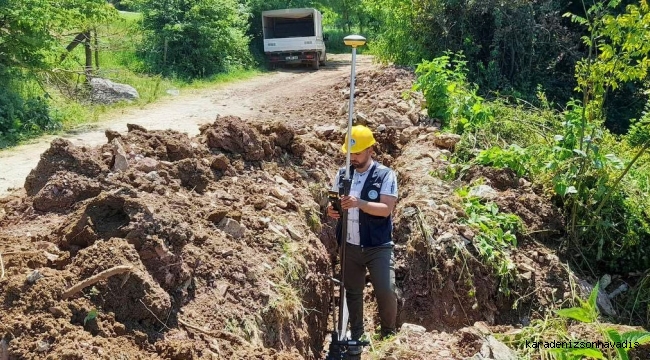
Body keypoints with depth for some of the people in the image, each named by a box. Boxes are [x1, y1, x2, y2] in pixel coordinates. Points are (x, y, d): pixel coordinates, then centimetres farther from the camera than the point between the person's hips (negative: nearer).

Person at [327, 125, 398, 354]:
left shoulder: (385, 175, -9)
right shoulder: (342, 174, 4)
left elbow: (386, 209, -18)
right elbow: (334, 200, 10)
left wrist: (359, 203, -32)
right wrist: (331, 209, -14)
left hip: (378, 247, -4)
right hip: (349, 246, 4)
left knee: (386, 292, -8)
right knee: (353, 292, 13)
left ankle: (388, 334, 17)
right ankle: (356, 337, 28)